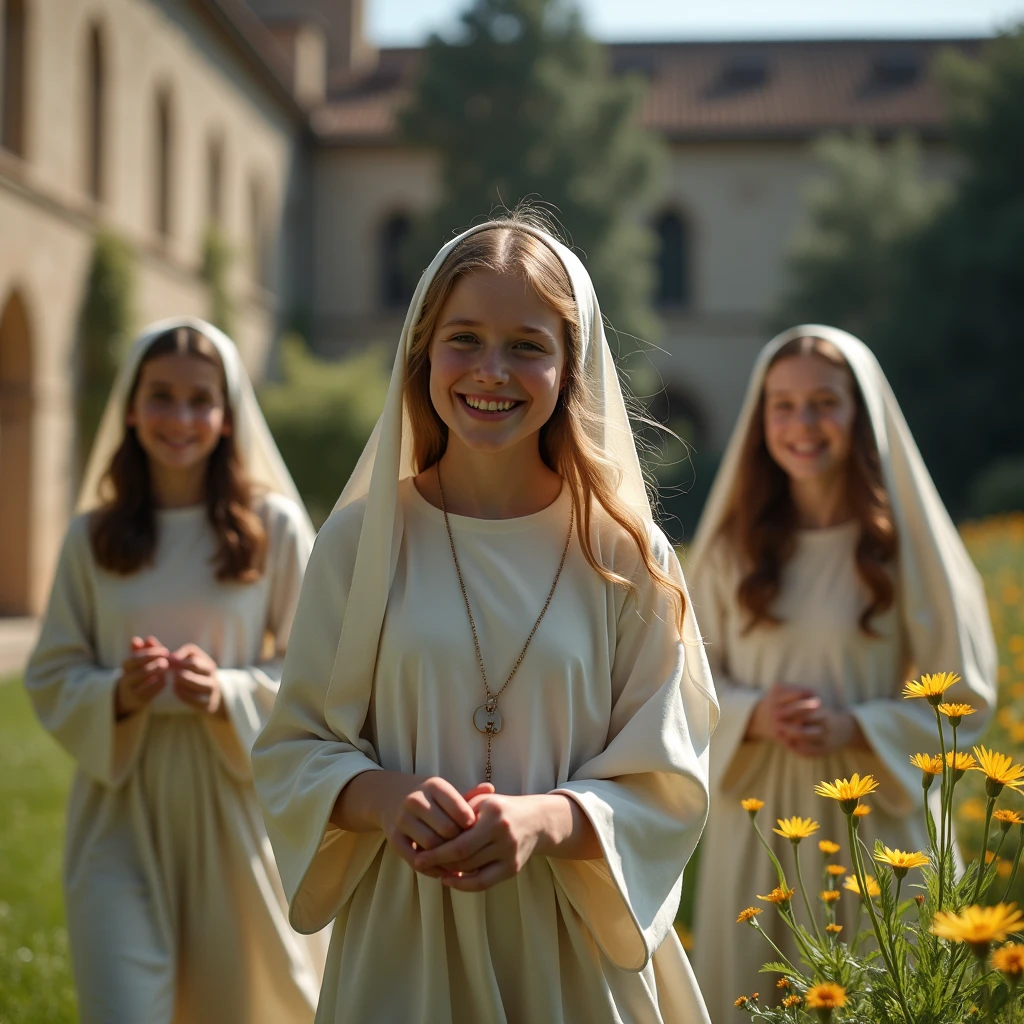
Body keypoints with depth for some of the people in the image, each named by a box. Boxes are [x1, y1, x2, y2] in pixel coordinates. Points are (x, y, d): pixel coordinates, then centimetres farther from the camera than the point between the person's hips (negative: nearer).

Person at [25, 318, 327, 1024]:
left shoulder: (275, 528, -2)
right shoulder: (92, 538, 4)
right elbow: (50, 676, 7)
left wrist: (230, 695, -18)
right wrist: (115, 696, -14)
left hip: (237, 804, -1)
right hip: (122, 811, 1)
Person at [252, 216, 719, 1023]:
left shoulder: (624, 557, -5)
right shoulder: (361, 540, -3)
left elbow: (667, 782, -3)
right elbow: (295, 750, 1)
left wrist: (546, 820, -21)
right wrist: (383, 797, -19)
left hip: (574, 953, 0)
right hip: (401, 942, 0)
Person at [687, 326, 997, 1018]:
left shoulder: (904, 539, -4)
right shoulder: (736, 543, 3)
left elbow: (966, 696, -1)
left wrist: (852, 728, -16)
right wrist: (753, 715, -12)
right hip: (754, 817, 2)